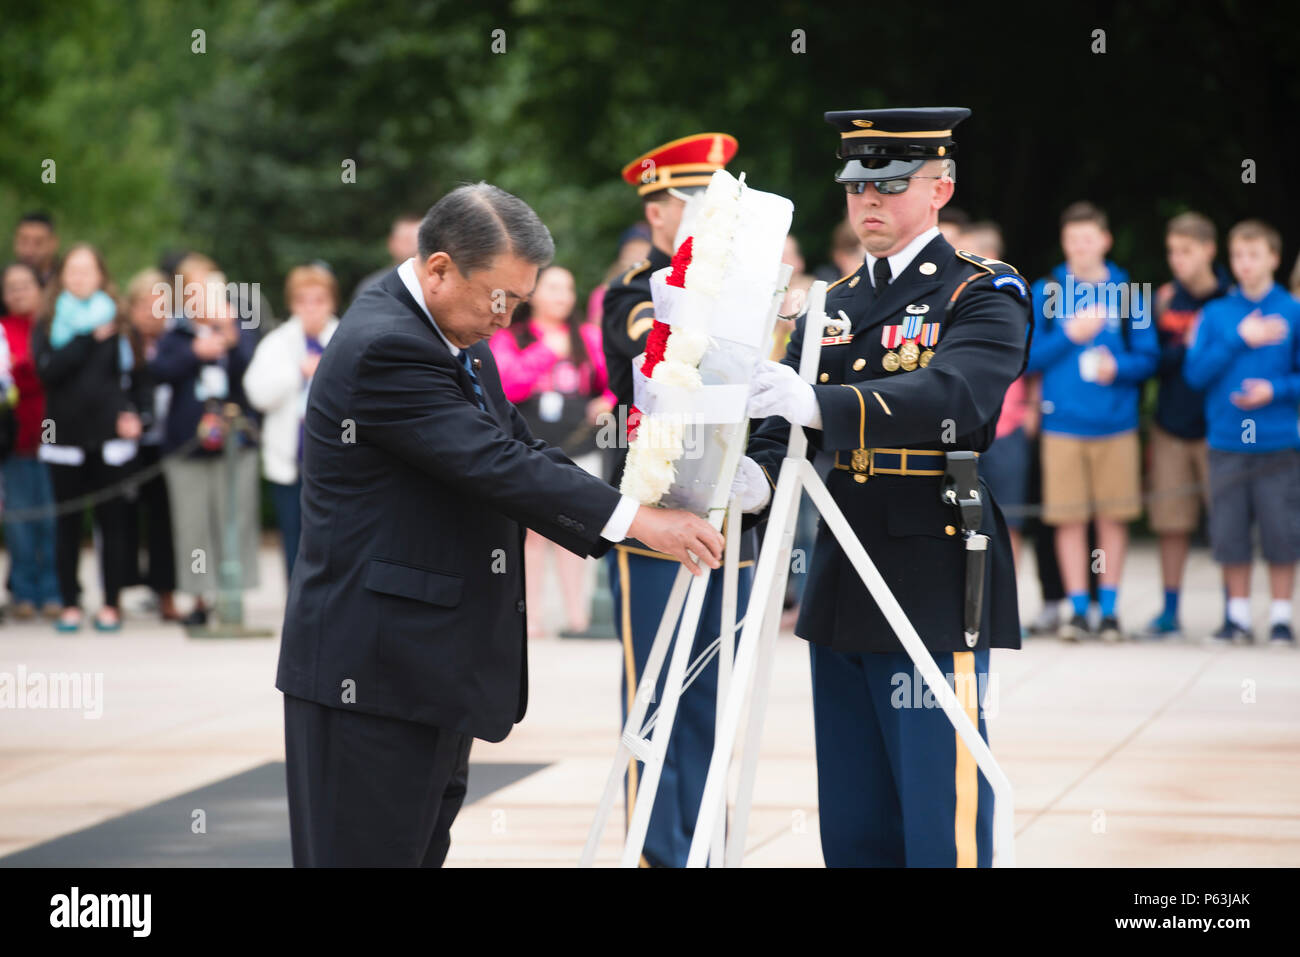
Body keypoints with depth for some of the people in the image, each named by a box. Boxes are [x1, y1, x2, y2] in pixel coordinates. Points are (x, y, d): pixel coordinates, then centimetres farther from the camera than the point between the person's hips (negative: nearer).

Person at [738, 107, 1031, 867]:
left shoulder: (984, 296, -4)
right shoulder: (833, 305, 16)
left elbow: (956, 396, -24)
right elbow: (785, 428, 10)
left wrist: (819, 404, -38)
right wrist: (759, 475, -15)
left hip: (936, 596, -7)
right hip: (842, 597, 7)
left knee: (943, 829, -7)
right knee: (852, 831, 11)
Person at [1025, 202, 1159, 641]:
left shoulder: (1127, 293, 6)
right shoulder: (1045, 292, 6)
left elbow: (1148, 357, 7)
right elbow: (1028, 357, 2)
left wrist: (1118, 367, -12)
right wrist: (1069, 335, -9)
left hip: (1116, 423, 1)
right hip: (1064, 423, 0)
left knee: (1114, 518, 2)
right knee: (1069, 520, -1)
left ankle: (1109, 608, 11)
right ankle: (1077, 609, 7)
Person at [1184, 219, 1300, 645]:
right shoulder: (1215, 314, 7)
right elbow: (1195, 371, -1)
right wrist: (1239, 339, -8)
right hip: (1227, 444, 2)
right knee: (1229, 535, 3)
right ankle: (1238, 616, 15)